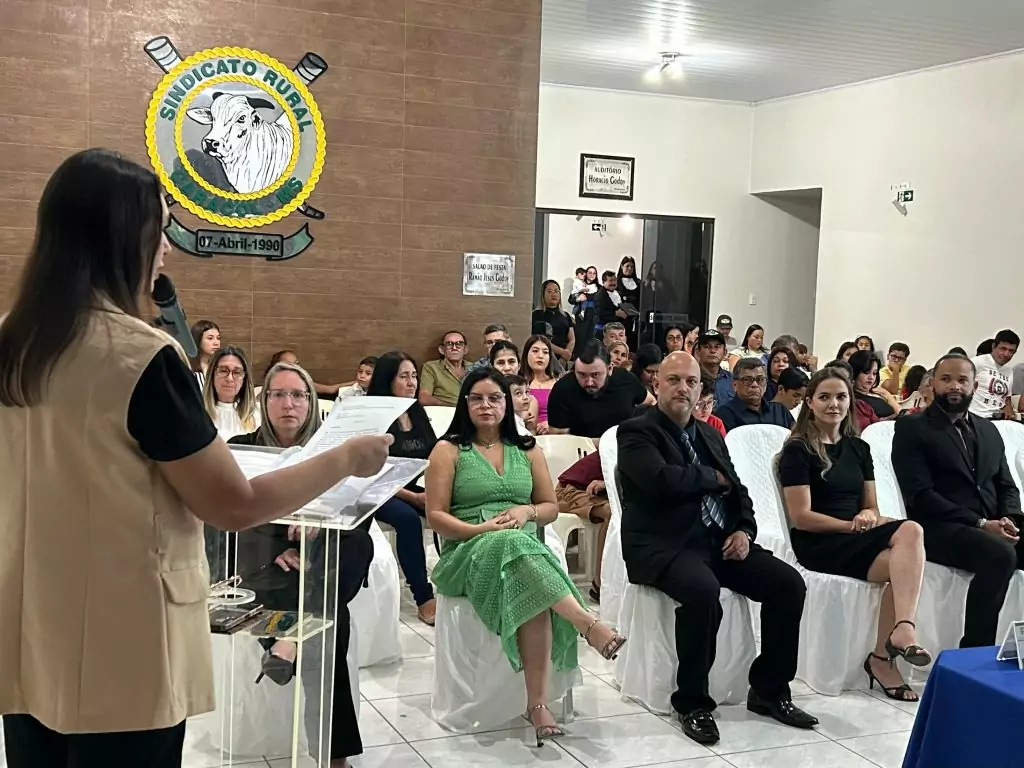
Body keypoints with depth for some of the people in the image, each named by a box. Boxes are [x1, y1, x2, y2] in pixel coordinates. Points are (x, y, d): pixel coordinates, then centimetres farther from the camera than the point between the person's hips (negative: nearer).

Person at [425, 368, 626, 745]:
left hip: (525, 548, 3)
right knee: (513, 544, -40)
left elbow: (551, 508, 18)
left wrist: (526, 511, -5)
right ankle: (590, 625, -44)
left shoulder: (527, 449, 17)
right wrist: (481, 529, -15)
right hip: (470, 552, -3)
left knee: (531, 592, -36)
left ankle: (538, 702, -39)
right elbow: (435, 516, 0)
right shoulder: (448, 450, 6)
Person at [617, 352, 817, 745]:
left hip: (720, 540, 7)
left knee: (788, 582, -11)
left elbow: (737, 490, 21)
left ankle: (769, 690, 5)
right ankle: (692, 702, -16)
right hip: (665, 544, -7)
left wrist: (744, 530, 0)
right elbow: (662, 480, -20)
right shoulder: (636, 432, -3)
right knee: (703, 590, -36)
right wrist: (715, 478, -4)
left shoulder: (710, 434, 21)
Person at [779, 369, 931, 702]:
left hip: (859, 538, 6)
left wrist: (870, 517, -9)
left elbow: (870, 508, 15)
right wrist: (852, 525, -15)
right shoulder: (798, 450, -2)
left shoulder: (858, 448, 18)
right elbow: (801, 517, -8)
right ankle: (902, 630, -32)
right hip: (818, 543, -6)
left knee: (911, 530, -28)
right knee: (909, 532, -28)